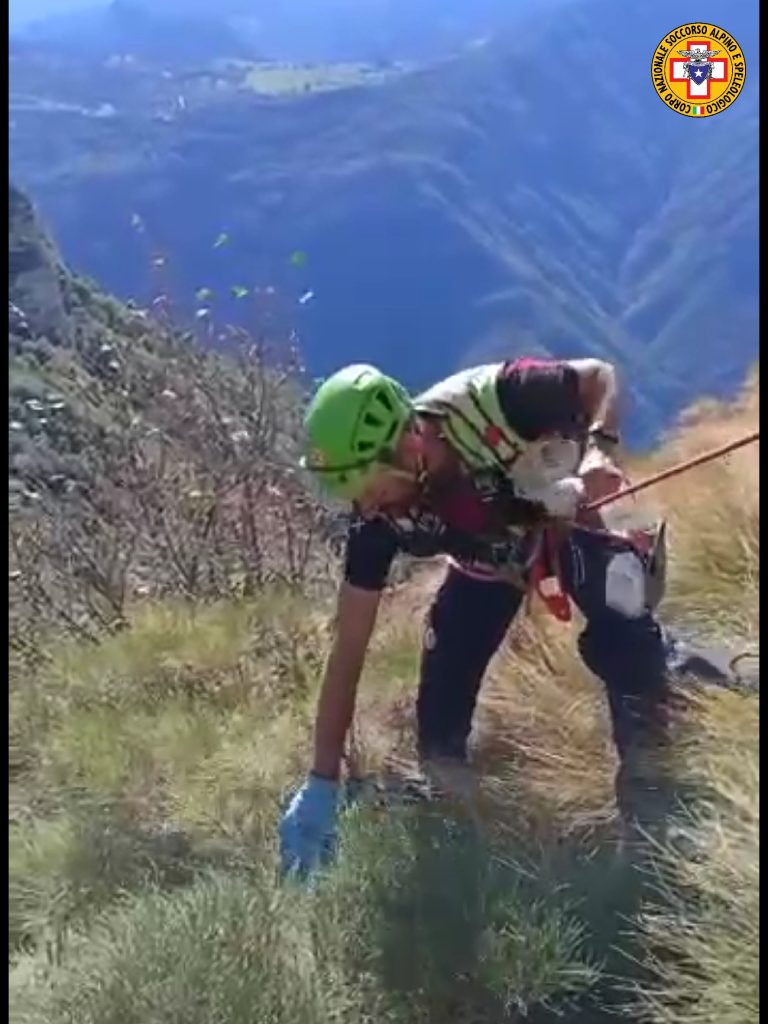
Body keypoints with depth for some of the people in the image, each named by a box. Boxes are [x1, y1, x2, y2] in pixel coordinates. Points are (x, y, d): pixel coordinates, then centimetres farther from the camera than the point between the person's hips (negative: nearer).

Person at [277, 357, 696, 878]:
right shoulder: (377, 518, -30)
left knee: (623, 639, -29)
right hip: (487, 560, 2)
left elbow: (600, 375, -18)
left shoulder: (492, 401, -40)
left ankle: (643, 768, -5)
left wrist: (599, 450, -40)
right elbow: (349, 647, -21)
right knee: (440, 711, -11)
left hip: (567, 521, -2)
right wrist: (322, 785, -21)